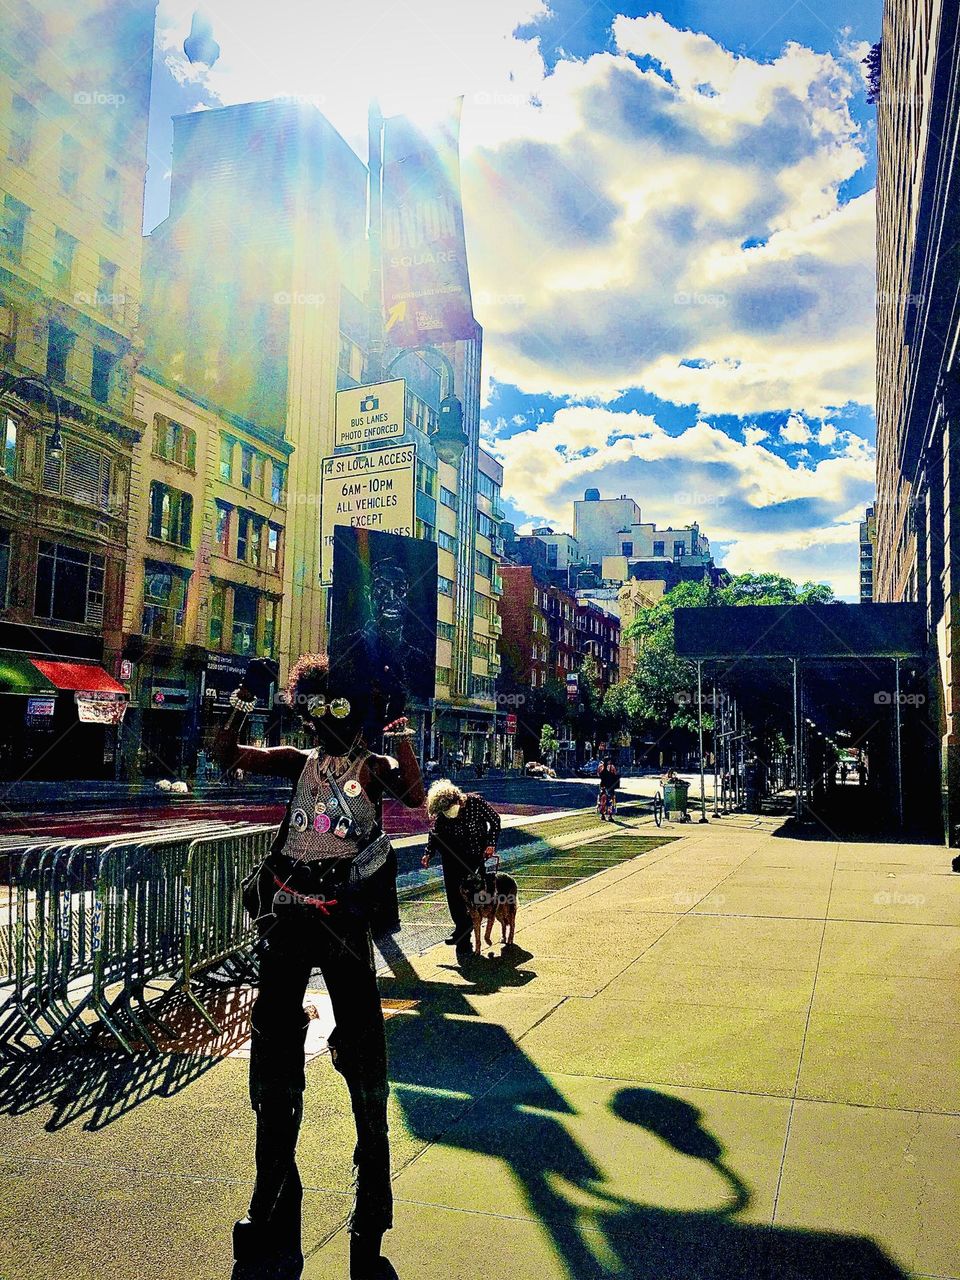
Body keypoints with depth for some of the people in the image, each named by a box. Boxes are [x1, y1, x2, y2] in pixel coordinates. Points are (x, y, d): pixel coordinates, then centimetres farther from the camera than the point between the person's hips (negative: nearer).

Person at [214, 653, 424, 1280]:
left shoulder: (376, 766, 2)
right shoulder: (300, 761, 11)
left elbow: (416, 796, -18)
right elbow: (229, 754, 7)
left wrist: (401, 735, -22)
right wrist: (244, 701, -6)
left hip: (345, 916, -4)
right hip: (287, 915, 4)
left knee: (362, 1051, -1)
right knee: (275, 1048, 11)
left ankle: (372, 1214, 16)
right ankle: (275, 1201, 30)